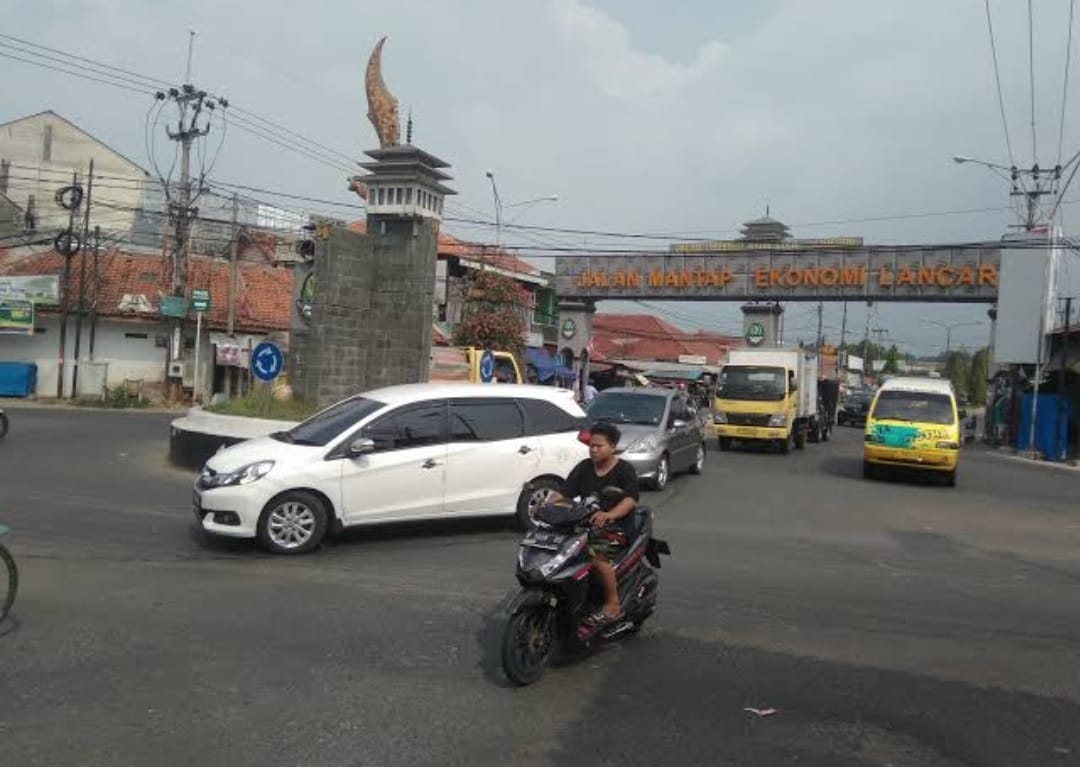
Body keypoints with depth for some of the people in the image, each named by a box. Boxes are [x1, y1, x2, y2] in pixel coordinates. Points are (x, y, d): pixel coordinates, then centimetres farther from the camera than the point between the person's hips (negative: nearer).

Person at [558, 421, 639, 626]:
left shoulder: (624, 470, -2)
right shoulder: (583, 468, 13)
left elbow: (630, 499, -18)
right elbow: (564, 493, 5)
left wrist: (609, 514, -38)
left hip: (616, 526, -5)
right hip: (585, 525, 5)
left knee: (594, 555, -32)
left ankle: (613, 604, -18)